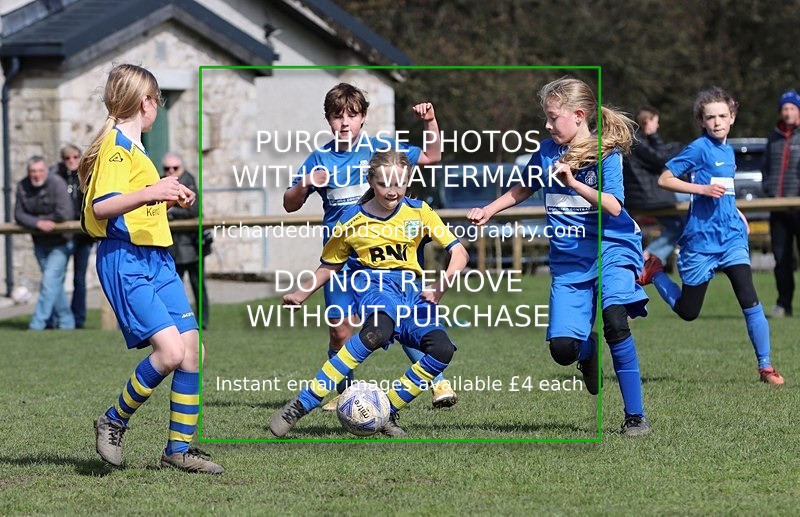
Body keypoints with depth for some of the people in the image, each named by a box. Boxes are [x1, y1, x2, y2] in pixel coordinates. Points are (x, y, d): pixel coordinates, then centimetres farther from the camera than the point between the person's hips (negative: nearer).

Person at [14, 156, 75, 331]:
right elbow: (19, 215, -5)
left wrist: (43, 219, -15)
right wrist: (38, 223, -21)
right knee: (55, 284, 10)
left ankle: (37, 323, -14)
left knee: (50, 280, -15)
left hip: (60, 242, -6)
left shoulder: (56, 183, -20)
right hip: (40, 243, 6)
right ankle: (66, 322, 21)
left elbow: (64, 214, -27)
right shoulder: (22, 187, -3)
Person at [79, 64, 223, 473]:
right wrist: (148, 194, -34)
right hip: (125, 260, -10)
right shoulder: (116, 147, -10)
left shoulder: (132, 147, 19)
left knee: (193, 350, 2)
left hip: (156, 259, 10)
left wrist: (170, 199, 32)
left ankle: (179, 448, 10)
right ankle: (114, 421, 0)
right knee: (169, 350, -20)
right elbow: (100, 208, -23)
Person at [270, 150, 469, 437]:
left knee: (442, 350, -27)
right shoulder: (352, 221, 6)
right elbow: (330, 265, 22)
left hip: (411, 290, 3)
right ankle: (301, 405, -44)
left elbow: (459, 254, 6)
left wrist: (439, 289, -9)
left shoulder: (419, 212, 7)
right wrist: (301, 294, 17)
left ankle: (387, 412, -8)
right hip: (373, 284, -3)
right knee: (379, 329, -41)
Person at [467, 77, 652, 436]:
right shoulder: (547, 152, 7)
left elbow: (613, 207, -20)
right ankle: (588, 349, 30)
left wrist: (573, 183, -28)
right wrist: (487, 211, 16)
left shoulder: (607, 154, -8)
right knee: (562, 348, -11)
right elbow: (523, 190, 25)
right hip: (568, 258, 4)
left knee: (615, 320, -30)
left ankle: (635, 416, -19)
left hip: (611, 249, -4)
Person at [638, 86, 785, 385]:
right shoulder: (699, 148, -10)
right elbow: (665, 179, -13)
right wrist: (704, 189, -21)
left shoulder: (727, 150, 11)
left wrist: (735, 211, 15)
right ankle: (654, 272, 34)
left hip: (732, 236, 5)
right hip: (701, 240, -5)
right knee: (688, 312, 7)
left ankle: (765, 366, -6)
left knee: (749, 299, -13)